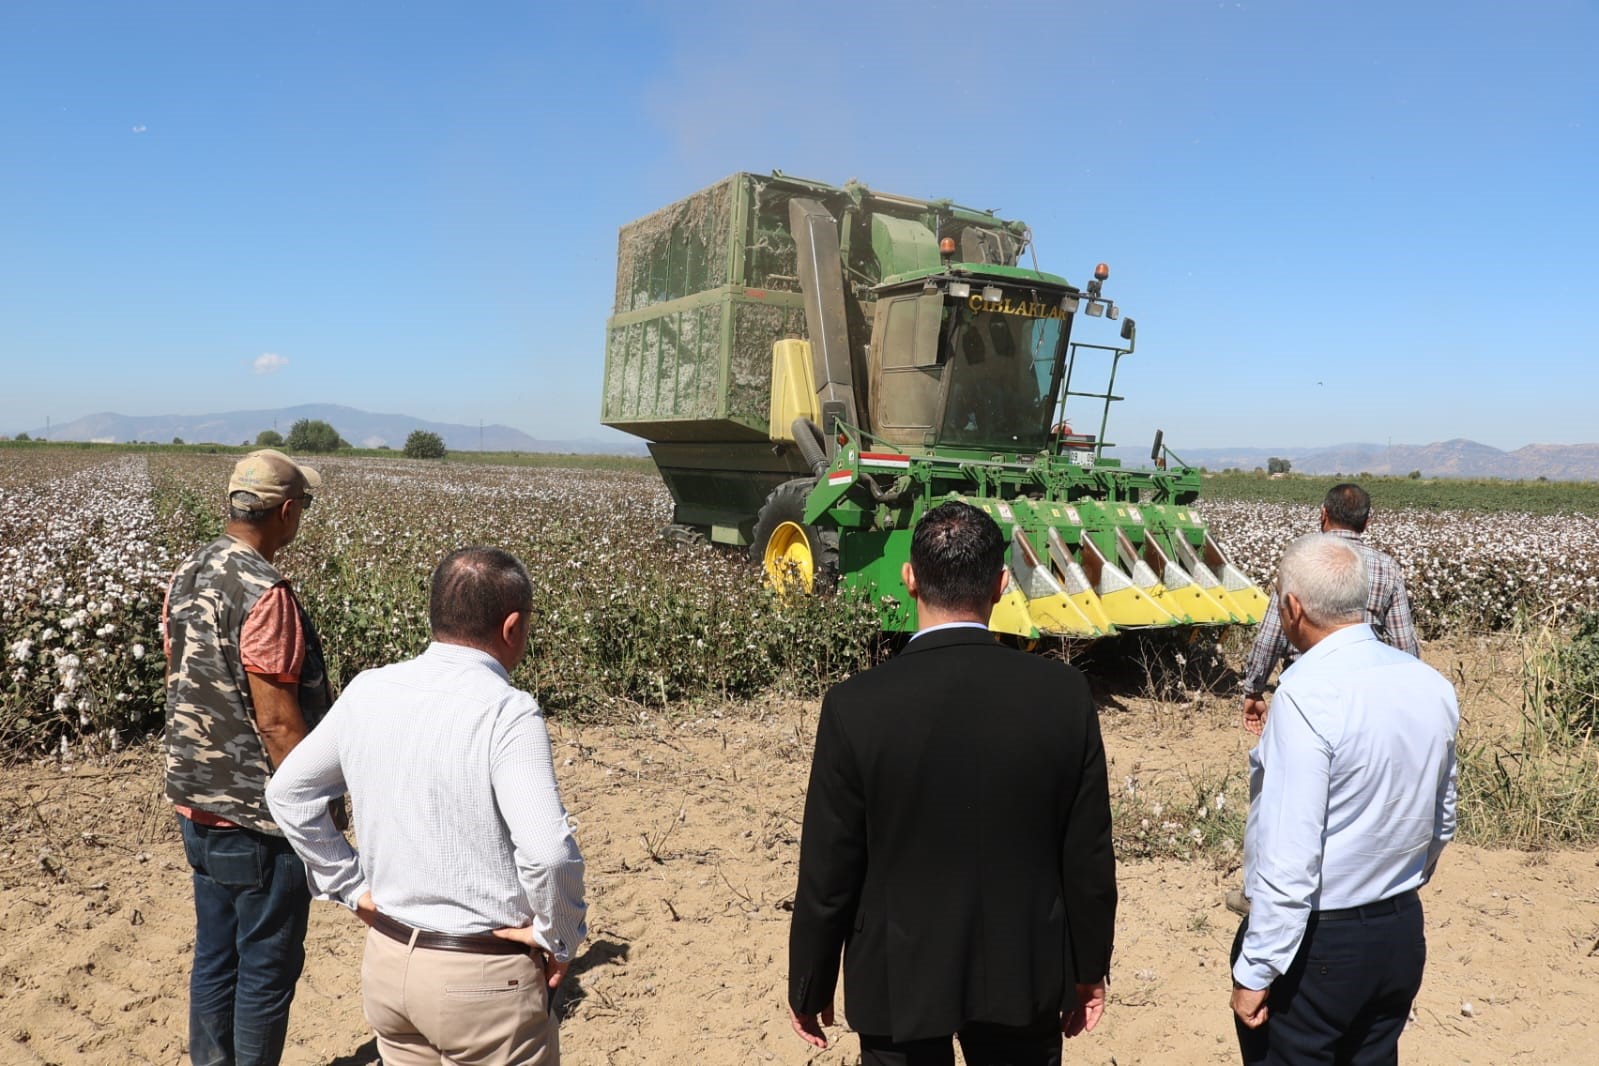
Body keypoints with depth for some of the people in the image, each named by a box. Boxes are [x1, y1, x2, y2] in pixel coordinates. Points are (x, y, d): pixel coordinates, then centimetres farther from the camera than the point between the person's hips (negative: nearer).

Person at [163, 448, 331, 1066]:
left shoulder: (185, 577, 4)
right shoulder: (264, 593, -23)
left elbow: (182, 686, 12)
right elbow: (278, 721, -23)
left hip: (197, 805, 8)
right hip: (258, 819, -8)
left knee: (214, 958, 19)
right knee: (267, 968, 7)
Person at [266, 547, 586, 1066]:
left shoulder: (367, 691, -2)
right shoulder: (507, 713, -22)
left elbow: (288, 793, 9)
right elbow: (549, 852, -31)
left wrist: (351, 887, 11)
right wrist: (560, 940, -13)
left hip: (388, 961, 6)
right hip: (484, 979, -6)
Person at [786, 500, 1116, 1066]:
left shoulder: (857, 706, -20)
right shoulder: (1064, 693, -14)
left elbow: (827, 874, -12)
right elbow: (1089, 856, -6)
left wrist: (809, 988, 3)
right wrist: (1089, 969, 10)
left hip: (899, 978, -1)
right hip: (1026, 974, 2)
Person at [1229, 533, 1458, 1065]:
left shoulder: (1308, 693, -24)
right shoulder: (1432, 685, -1)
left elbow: (1289, 856, -24)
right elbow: (1441, 822, 12)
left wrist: (1255, 971, -16)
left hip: (1317, 941, -7)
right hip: (1403, 931, 7)